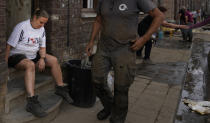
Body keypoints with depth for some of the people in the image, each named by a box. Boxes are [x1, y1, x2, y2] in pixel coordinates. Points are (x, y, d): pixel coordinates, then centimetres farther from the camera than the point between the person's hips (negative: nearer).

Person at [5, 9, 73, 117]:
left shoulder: (41, 29, 5)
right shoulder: (22, 27, -17)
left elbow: (42, 47, 10)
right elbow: (9, 45, -17)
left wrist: (42, 58, -10)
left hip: (33, 55, 8)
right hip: (17, 56, -7)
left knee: (54, 60, -3)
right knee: (30, 65, -38)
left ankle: (60, 88, 12)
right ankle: (31, 102, -47)